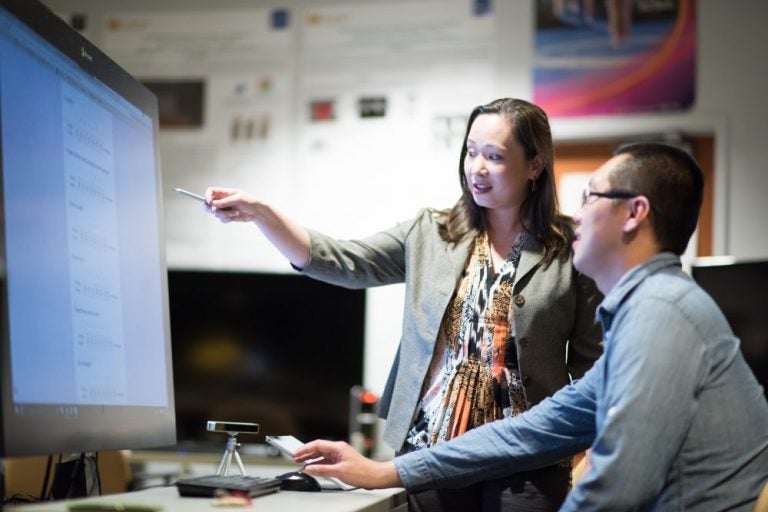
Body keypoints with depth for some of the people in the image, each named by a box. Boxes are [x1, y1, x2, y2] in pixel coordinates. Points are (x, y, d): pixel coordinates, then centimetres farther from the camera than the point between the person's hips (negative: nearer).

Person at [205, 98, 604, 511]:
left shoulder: (571, 250, -2)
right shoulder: (428, 234, 7)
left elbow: (590, 363, 0)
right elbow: (342, 262, -2)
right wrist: (260, 214, -14)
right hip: (430, 450, 2)